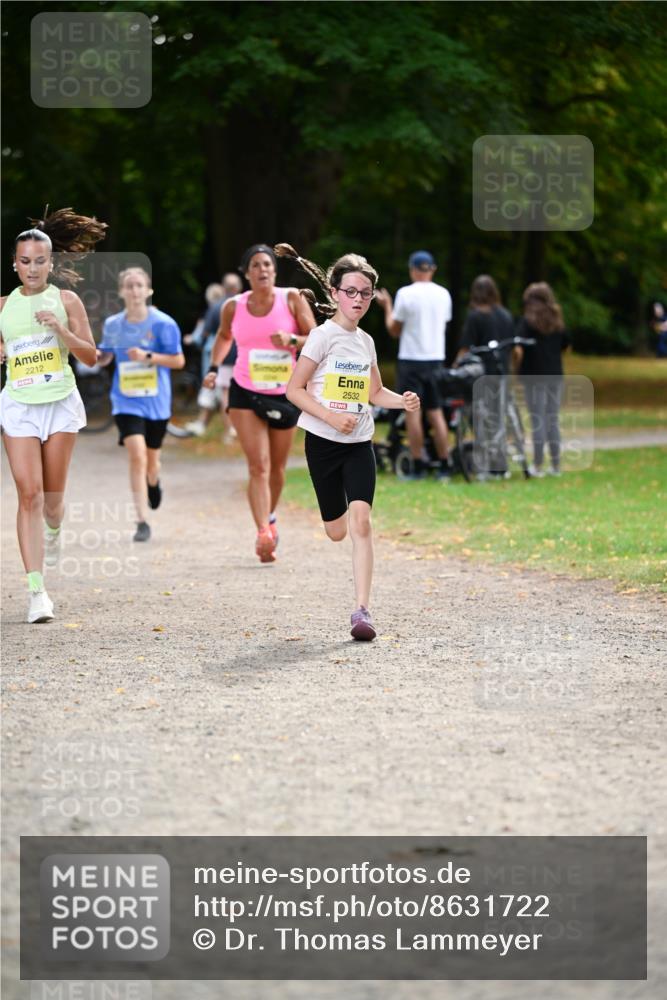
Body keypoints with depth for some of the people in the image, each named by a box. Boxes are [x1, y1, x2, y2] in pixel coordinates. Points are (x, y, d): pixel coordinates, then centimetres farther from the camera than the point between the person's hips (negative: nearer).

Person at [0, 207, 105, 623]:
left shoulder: (66, 300, 0)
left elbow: (90, 356, -3)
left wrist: (60, 328, -16)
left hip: (61, 402, 0)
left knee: (53, 495, 7)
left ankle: (54, 532, 45)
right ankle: (37, 590, -10)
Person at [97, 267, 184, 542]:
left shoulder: (162, 324, -8)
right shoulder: (112, 325, 1)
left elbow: (178, 360, -7)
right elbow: (105, 356, 16)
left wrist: (147, 356, -20)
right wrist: (92, 353, -7)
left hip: (156, 402, 0)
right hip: (127, 402, 0)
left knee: (151, 459, 15)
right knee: (137, 457, -17)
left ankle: (153, 484, 54)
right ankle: (142, 522, -13)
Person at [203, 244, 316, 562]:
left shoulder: (292, 299, -5)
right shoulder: (233, 307, -1)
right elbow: (224, 336, 21)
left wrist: (292, 340, -24)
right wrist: (214, 368, 8)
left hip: (285, 394, 1)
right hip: (245, 393, -1)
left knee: (276, 468, 14)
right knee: (258, 466, -14)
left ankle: (269, 517, 41)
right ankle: (263, 534, -22)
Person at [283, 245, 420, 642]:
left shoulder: (366, 341, 8)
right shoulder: (323, 336, -8)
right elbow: (294, 389, -10)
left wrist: (402, 400, -1)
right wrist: (331, 417, -20)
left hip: (360, 444, 3)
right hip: (323, 441, -3)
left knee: (360, 517, -15)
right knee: (336, 531, 4)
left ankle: (362, 609, -18)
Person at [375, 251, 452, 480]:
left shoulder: (406, 294, -9)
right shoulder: (443, 294, 5)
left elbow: (393, 329, -2)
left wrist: (387, 306, 12)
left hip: (411, 359, -4)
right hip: (436, 358, 4)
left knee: (412, 413, -2)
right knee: (436, 412, 8)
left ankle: (418, 468, -4)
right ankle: (445, 467, 6)